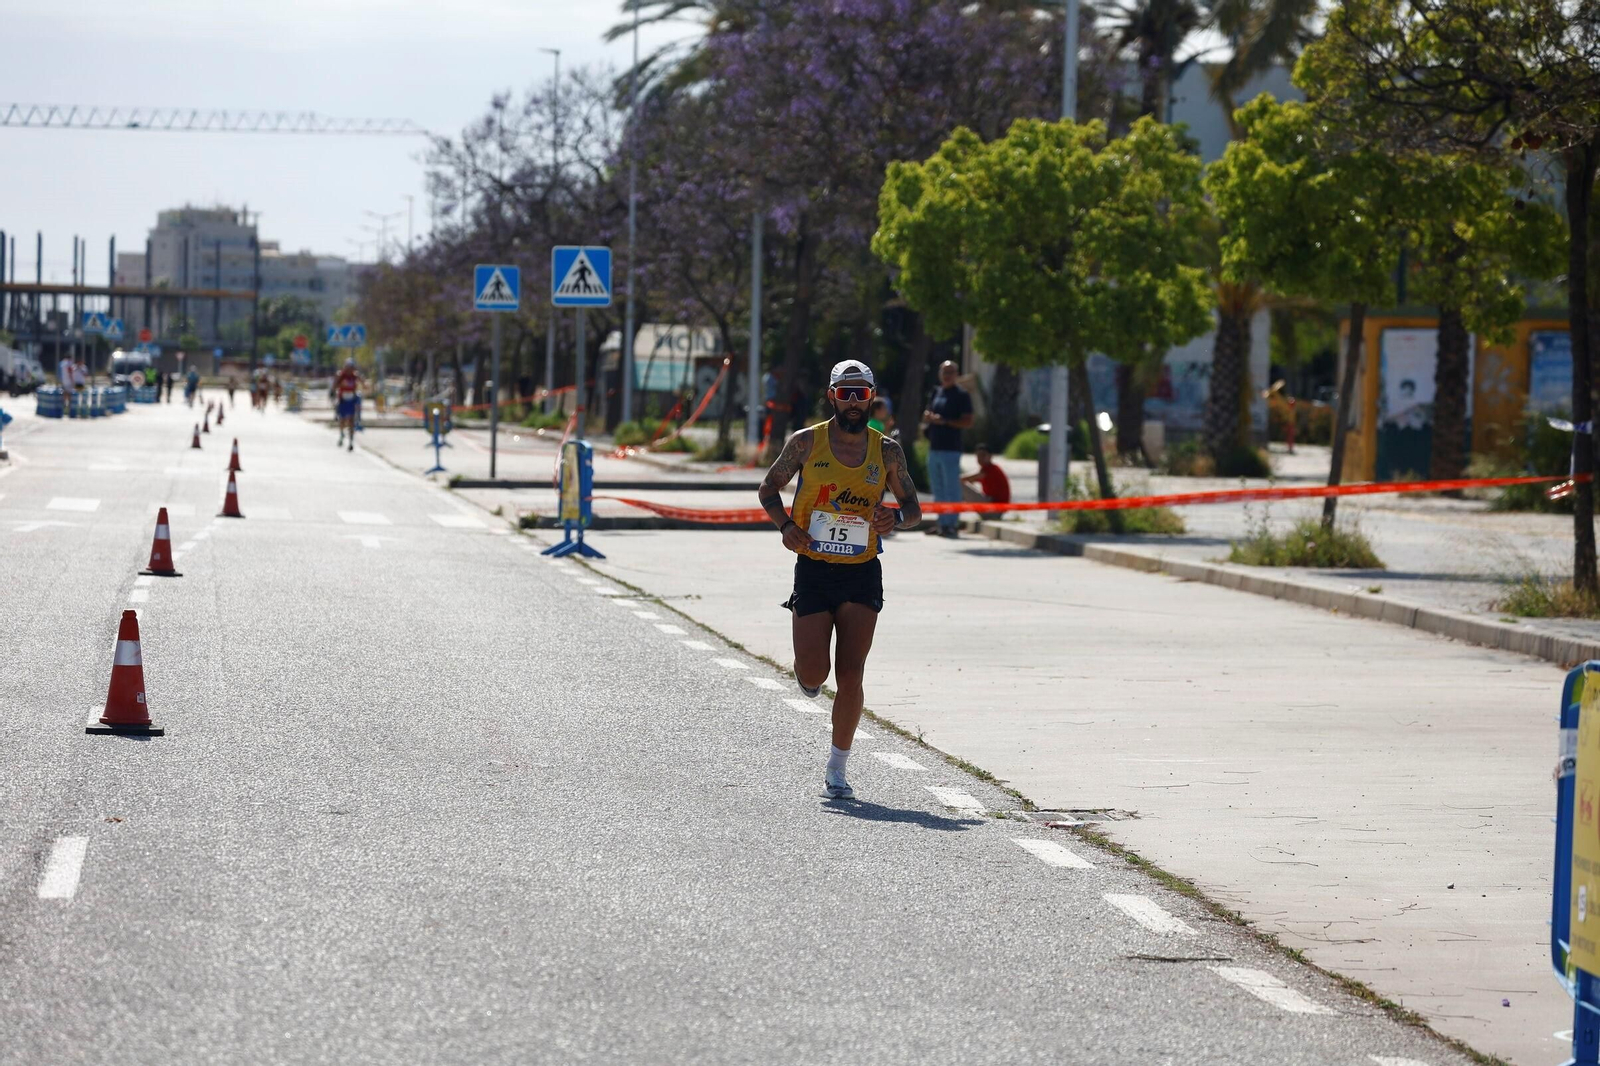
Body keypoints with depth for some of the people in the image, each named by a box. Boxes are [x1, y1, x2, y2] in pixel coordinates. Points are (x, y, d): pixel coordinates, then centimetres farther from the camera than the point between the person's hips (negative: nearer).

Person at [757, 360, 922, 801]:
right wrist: (785, 525, -10)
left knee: (850, 677, -6)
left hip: (862, 573, 1)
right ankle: (808, 669, 36)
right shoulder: (806, 443, -1)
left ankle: (837, 769, 6)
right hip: (813, 570, -1)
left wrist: (895, 519, -12)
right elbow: (768, 490, 9)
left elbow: (913, 507, 12)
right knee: (813, 676, -3)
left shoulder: (887, 451, 3)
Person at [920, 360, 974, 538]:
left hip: (950, 449, -8)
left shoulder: (961, 395, -4)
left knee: (951, 489, -7)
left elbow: (968, 421, -10)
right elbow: (927, 414, 26)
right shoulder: (936, 392, 17)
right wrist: (928, 418, 2)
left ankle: (951, 524, -7)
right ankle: (941, 523, 18)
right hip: (934, 447, 8)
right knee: (938, 489, 12)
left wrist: (944, 421, -17)